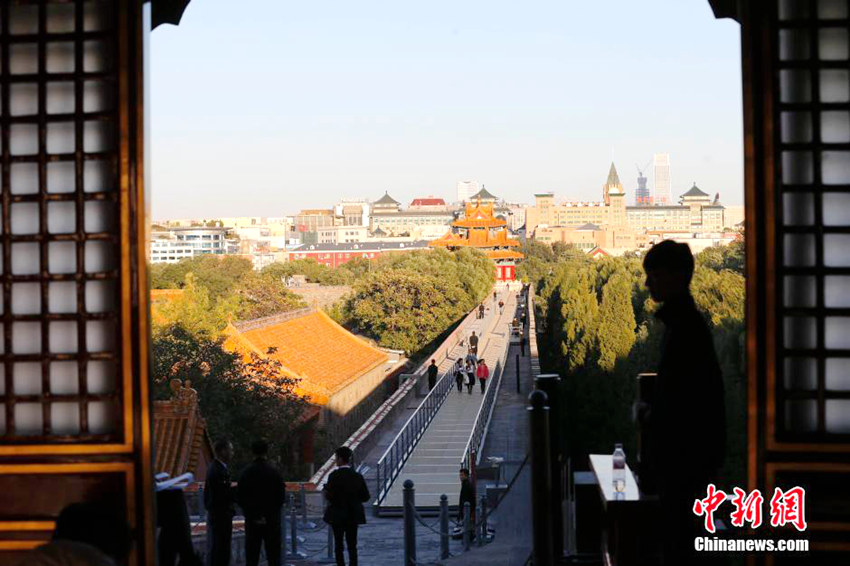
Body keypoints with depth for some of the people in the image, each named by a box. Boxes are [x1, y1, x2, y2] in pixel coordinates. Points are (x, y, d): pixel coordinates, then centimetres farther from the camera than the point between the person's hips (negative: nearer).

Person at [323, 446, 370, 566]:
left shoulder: (334, 476, -15)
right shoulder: (357, 476, -1)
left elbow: (330, 496, -19)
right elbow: (365, 497, 1)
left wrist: (325, 492, 2)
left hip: (337, 516, -3)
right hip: (353, 515, 3)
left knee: (338, 544, 9)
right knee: (352, 545, 7)